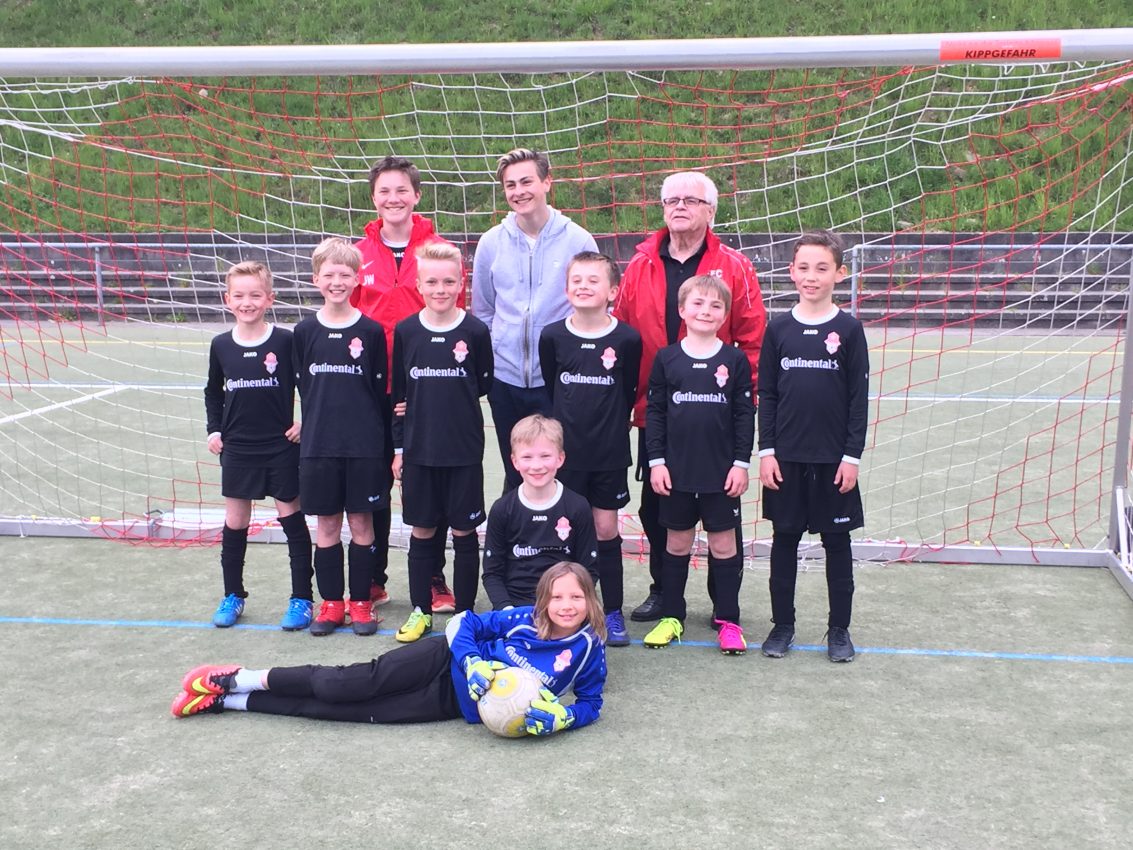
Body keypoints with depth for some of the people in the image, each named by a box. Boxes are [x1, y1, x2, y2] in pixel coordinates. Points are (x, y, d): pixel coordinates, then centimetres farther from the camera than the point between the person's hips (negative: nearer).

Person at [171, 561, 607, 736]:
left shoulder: (588, 653, -7)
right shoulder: (527, 619, -7)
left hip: (460, 704, 0)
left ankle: (232, 700, -3)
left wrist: (557, 717, -20)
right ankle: (240, 680, -4)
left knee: (360, 711, -10)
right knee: (358, 684, -21)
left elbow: (590, 703, 0)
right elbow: (468, 622, -1)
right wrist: (472, 663, -19)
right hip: (450, 661, 0)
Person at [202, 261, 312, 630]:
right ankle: (233, 596, 25)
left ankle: (301, 599, 12)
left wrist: (304, 422, -7)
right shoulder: (221, 345, 1)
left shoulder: (285, 341, -10)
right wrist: (213, 429, 8)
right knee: (234, 523, 10)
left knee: (293, 520, 4)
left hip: (281, 447, -3)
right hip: (237, 448, 3)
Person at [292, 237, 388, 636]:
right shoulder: (305, 332, 2)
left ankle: (361, 602, 18)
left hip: (364, 445, -2)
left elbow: (381, 391, 0)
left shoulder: (371, 331, -3)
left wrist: (381, 440, -1)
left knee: (361, 523, 6)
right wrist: (314, 428, 5)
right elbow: (302, 386, 8)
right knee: (326, 524, 9)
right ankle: (331, 602, 21)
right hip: (317, 446, 2)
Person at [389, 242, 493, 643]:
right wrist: (398, 447, 5)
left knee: (464, 531, 7)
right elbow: (398, 394, 5)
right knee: (422, 531, 11)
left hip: (464, 450, -2)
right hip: (418, 449, 2)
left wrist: (454, 396, -5)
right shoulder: (405, 331, 1)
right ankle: (421, 610, 24)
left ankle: (465, 612, 20)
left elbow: (485, 385, 5)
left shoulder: (475, 332, -6)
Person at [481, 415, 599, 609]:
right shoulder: (502, 510, 2)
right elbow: (492, 573, 6)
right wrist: (506, 609, -11)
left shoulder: (577, 507, 1)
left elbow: (590, 571, 5)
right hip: (514, 604, 0)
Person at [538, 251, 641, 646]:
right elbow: (551, 388, 9)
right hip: (566, 450, 1)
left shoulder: (627, 339, -8)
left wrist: (609, 429, 6)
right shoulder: (552, 336, -3)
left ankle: (612, 612, 17)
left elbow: (628, 393, 3)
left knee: (606, 528, 6)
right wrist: (572, 425, 10)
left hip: (610, 453, -1)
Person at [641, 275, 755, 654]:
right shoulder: (666, 358, 0)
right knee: (677, 542, 12)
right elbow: (654, 412, 3)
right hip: (676, 470, 1)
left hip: (722, 471, -1)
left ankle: (728, 620, 16)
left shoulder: (735, 360, -1)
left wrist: (741, 463, -4)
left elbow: (745, 415, 1)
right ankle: (671, 616, 23)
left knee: (723, 543, 7)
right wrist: (656, 460, -2)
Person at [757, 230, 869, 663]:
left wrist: (852, 455, -6)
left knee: (836, 542, 8)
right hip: (786, 456, 2)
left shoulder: (849, 329, -3)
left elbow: (860, 397, -2)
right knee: (784, 539, 10)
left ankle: (839, 629, 20)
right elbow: (766, 394, 3)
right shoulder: (778, 328, 1)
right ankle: (783, 624, 22)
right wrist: (766, 451, -2)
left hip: (833, 458, -1)